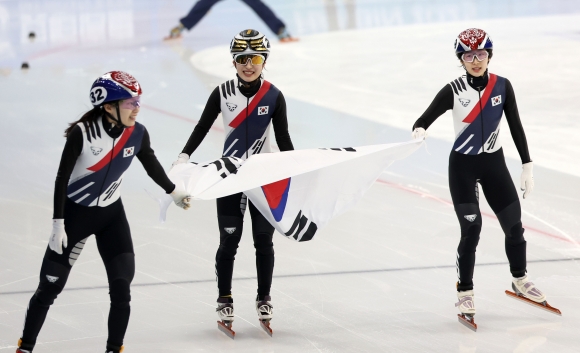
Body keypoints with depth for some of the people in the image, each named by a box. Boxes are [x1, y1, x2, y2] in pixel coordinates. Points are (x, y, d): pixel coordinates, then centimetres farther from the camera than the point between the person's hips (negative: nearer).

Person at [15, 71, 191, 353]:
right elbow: (62, 179, -18)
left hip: (111, 214, 3)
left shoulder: (137, 134, -12)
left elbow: (152, 166, 8)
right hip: (75, 213, -3)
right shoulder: (82, 133, -25)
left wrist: (174, 192, 23)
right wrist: (58, 224, -18)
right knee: (50, 286, 2)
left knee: (121, 288, -6)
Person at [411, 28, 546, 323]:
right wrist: (419, 132, -38)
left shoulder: (502, 86, -5)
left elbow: (516, 127, 2)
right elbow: (424, 120, -14)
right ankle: (465, 293, 4)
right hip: (463, 166, -3)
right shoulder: (453, 91, -13)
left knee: (514, 226, 7)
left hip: (494, 163, 3)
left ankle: (520, 281, 32)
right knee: (471, 230, -11)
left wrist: (527, 166, 1)